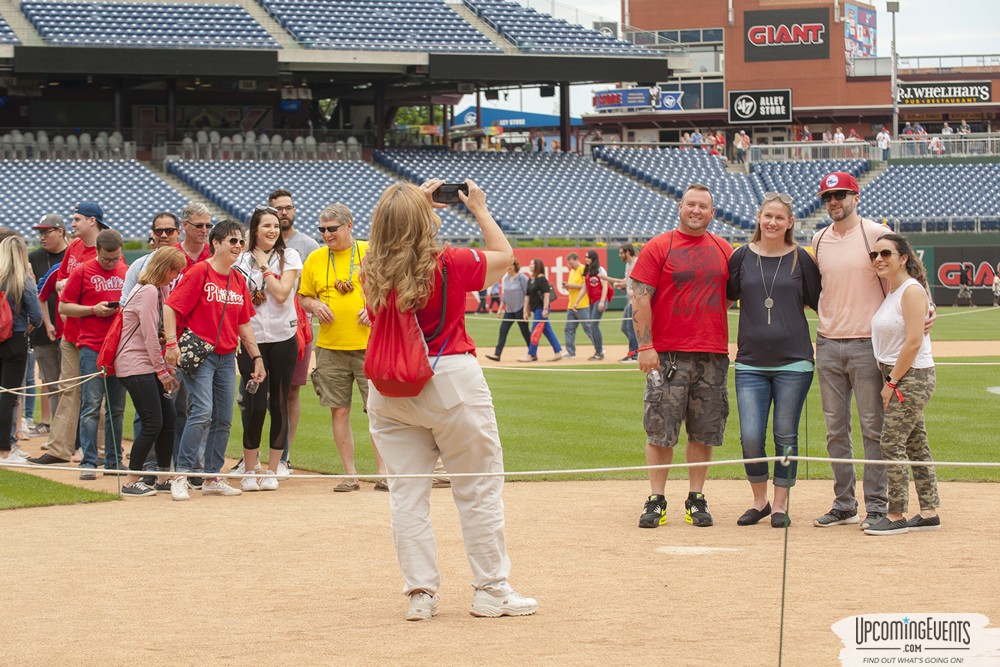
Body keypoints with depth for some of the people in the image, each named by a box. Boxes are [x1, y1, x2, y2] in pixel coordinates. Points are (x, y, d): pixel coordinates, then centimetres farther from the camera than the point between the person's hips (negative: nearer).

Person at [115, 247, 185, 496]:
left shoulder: (159, 290, 15)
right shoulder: (148, 291, -15)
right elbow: (150, 336, -17)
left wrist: (166, 368, 6)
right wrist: (162, 371, -11)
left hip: (149, 365, 10)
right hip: (135, 366, -10)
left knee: (168, 418, 9)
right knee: (152, 423, -11)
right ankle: (131, 482, -5)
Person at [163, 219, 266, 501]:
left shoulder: (238, 279, 13)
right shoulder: (198, 272, -8)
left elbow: (244, 323, 19)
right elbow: (170, 306, -13)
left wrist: (256, 356, 15)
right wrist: (171, 342, -23)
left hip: (226, 356, 7)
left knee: (224, 419, 7)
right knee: (202, 412, -19)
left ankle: (212, 478, 17)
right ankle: (181, 476, -13)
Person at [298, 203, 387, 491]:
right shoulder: (315, 259, 8)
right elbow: (303, 297, 15)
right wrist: (315, 305, -6)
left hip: (369, 345, -2)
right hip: (330, 348, 3)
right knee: (339, 411, 3)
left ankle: (382, 472, 1)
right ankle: (350, 474, 9)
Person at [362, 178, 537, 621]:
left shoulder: (373, 273, -2)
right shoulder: (451, 265, -13)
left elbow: (395, 245, 23)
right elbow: (504, 255, 4)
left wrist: (416, 203, 25)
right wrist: (480, 211, 15)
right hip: (451, 384, -4)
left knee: (406, 493, 9)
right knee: (480, 489, 6)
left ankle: (419, 593, 10)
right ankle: (491, 592, 9)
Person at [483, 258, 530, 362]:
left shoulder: (522, 278, -11)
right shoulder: (505, 278, 9)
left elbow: (527, 294, -12)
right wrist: (500, 308, 15)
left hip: (520, 309, -6)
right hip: (509, 310, 6)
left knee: (525, 332, 2)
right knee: (503, 330, -3)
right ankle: (497, 354, -5)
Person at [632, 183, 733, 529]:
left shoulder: (724, 250, 12)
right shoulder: (658, 248, 0)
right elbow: (641, 298, -5)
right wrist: (645, 346, -12)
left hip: (713, 355, 3)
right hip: (668, 354, -3)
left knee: (705, 431, 5)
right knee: (660, 429, -3)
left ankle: (696, 500, 13)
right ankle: (656, 501, 2)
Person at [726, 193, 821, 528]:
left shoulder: (801, 259, 2)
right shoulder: (742, 256, 4)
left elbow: (819, 302, 9)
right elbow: (726, 296, 12)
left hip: (794, 362, -1)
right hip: (751, 362, 1)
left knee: (786, 437, 4)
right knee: (750, 438, -4)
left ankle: (780, 506, 16)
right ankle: (759, 501, 16)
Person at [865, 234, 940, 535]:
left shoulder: (912, 290, -14)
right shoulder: (890, 293, 13)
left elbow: (913, 342, -19)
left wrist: (892, 382, -16)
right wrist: (890, 380, 10)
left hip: (912, 375, -9)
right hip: (895, 375, 9)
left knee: (892, 443, -10)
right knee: (916, 445, 11)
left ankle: (896, 516, -5)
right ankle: (929, 512, 15)